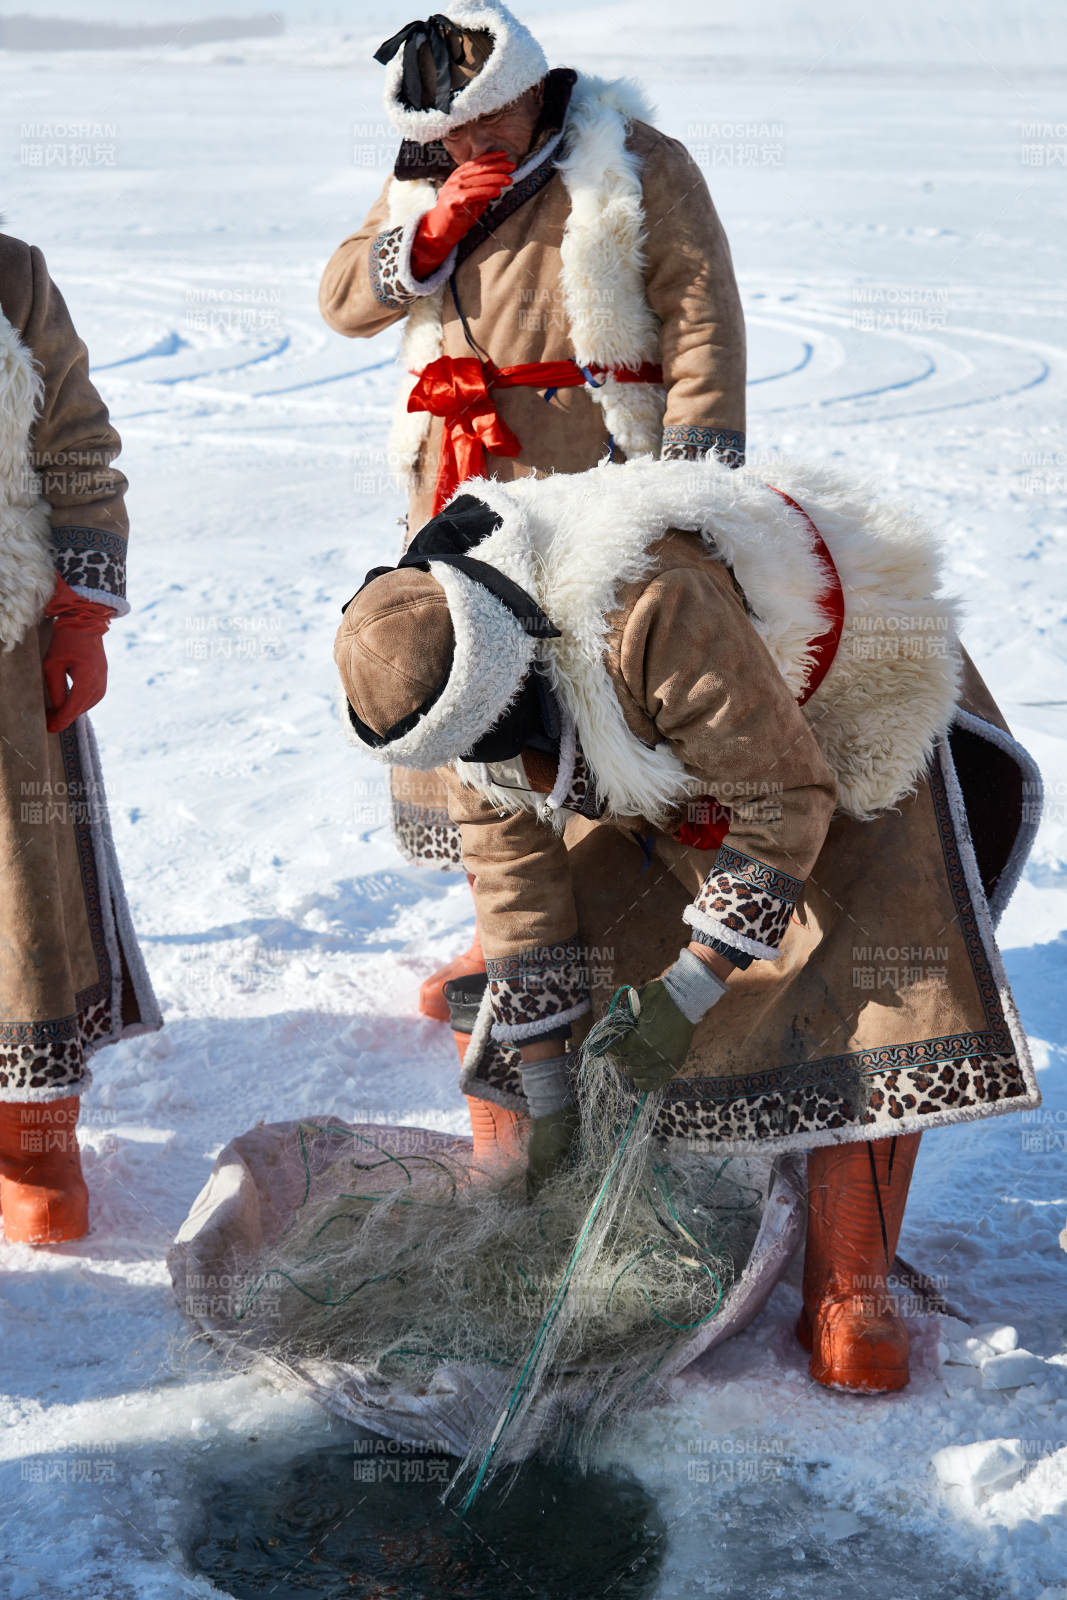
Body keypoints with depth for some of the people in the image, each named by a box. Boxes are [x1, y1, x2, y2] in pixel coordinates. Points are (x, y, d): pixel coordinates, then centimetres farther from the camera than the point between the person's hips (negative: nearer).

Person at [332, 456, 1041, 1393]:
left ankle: (850, 1288, -9)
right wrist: (547, 1088, -8)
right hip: (671, 763, 6)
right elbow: (513, 871, -9)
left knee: (874, 982, -18)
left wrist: (687, 992, -26)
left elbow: (784, 802, -32)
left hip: (840, 707, -5)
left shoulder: (659, 612, -42)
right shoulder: (463, 686, -18)